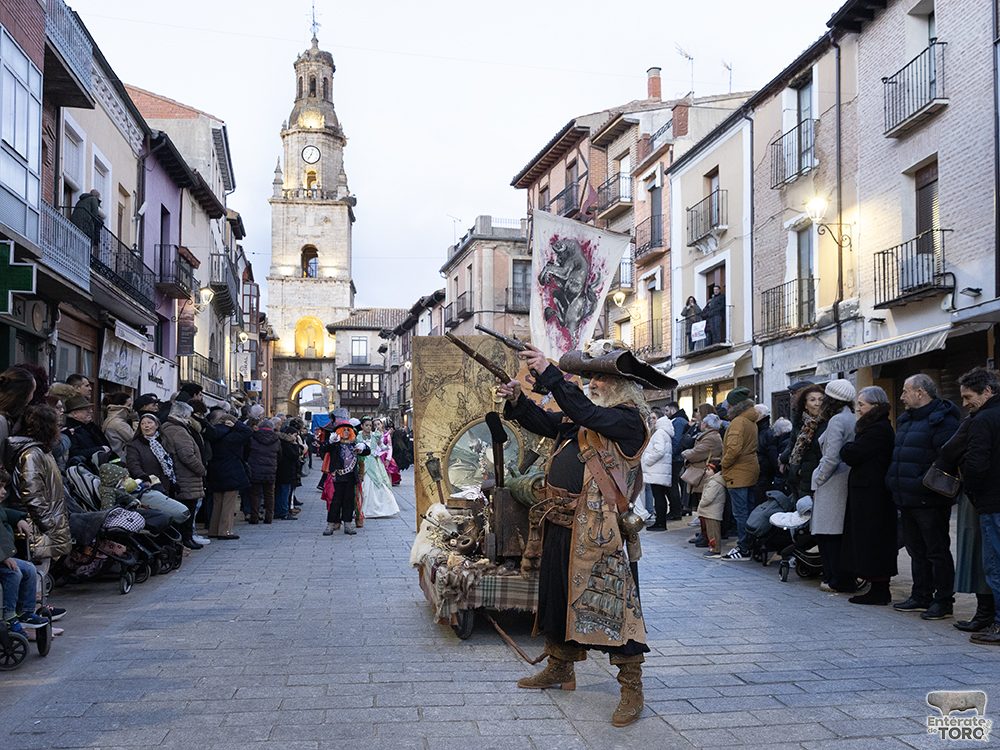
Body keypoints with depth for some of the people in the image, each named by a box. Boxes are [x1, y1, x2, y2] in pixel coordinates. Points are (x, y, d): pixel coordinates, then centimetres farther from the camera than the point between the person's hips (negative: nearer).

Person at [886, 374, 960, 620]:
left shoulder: (942, 421, -14)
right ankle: (921, 597, 25)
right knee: (917, 551, 16)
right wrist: (893, 480, 17)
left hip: (930, 502, -9)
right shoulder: (905, 420, 17)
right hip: (907, 499, 9)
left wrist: (925, 483, -25)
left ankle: (943, 601, 8)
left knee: (937, 551, 0)